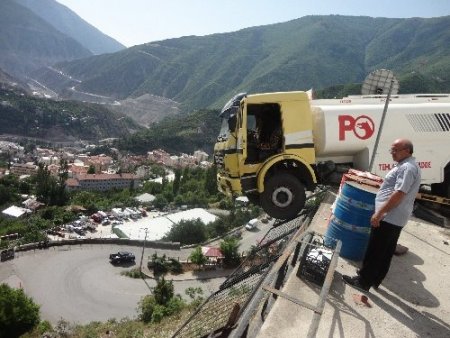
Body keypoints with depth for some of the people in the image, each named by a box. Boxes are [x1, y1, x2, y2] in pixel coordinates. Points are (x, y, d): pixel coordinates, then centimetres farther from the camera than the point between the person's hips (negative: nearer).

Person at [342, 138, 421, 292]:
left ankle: (363, 282, 5)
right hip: (396, 218, 11)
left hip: (389, 217, -11)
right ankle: (375, 279, 26)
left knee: (374, 252, -3)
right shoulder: (407, 166, 16)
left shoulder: (407, 168, -18)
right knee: (386, 252, 16)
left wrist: (379, 212, -24)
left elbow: (399, 194, -25)